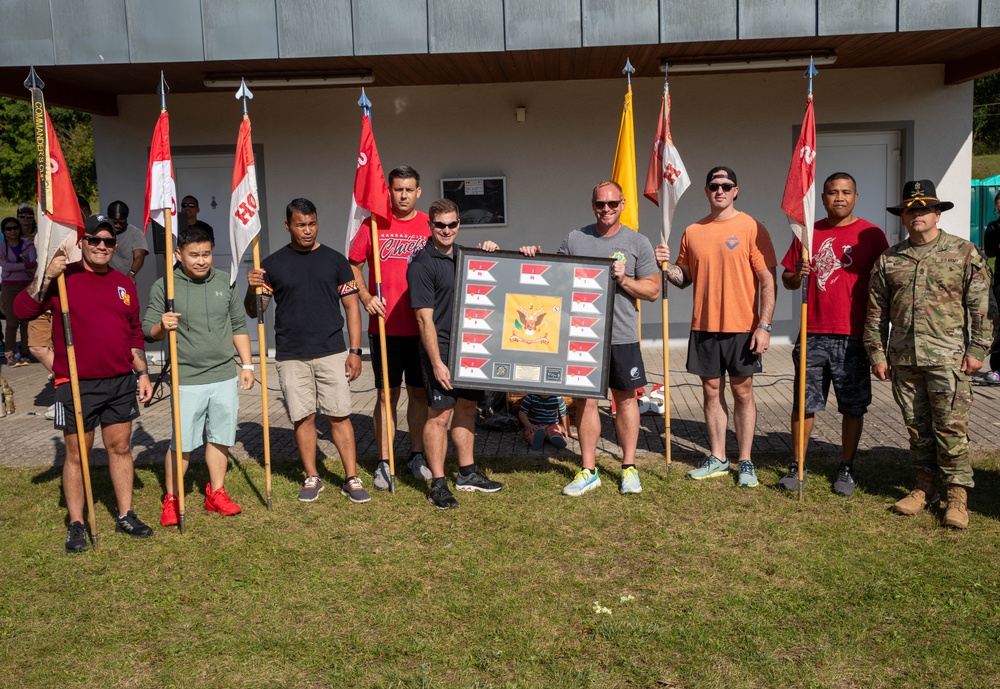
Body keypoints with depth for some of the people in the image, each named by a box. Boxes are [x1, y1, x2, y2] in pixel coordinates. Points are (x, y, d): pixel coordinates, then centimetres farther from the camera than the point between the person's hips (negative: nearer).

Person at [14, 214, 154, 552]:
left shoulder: (124, 284, 10)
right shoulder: (63, 278, -3)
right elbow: (22, 310, -13)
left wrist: (142, 373, 12)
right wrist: (46, 276, -23)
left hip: (121, 382, 4)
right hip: (76, 385, -4)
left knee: (120, 447, 11)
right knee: (77, 454, 4)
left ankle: (126, 515, 22)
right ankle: (76, 524, 15)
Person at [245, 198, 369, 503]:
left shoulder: (335, 260, 3)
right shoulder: (273, 263, 4)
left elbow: (351, 306, 4)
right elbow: (254, 311, 5)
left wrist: (355, 350, -3)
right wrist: (253, 289, -17)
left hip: (332, 353, -1)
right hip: (291, 357, 1)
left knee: (339, 415, 0)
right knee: (303, 418, 6)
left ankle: (351, 479, 8)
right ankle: (312, 478, 20)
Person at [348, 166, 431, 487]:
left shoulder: (430, 226, 3)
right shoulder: (374, 223, 1)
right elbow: (353, 265, 5)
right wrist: (365, 297, -9)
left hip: (422, 327, 1)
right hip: (384, 326, -1)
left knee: (419, 392, 11)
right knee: (387, 394, 5)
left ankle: (417, 456, 26)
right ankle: (384, 463, 14)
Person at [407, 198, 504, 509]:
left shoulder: (463, 255, 10)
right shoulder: (422, 264, -12)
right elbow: (425, 319, -16)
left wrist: (489, 252, 6)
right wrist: (437, 363, -19)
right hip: (441, 347, -8)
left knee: (467, 407, 15)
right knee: (440, 414, -4)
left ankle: (467, 473, 29)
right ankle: (438, 484, 6)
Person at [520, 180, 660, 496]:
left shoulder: (637, 242, 3)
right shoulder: (574, 239, 7)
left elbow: (653, 290, 3)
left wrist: (623, 280, -12)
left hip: (622, 337, -1)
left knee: (625, 399, 9)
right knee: (585, 401, 4)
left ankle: (629, 467, 21)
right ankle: (588, 471, 15)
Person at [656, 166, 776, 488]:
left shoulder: (751, 228, -5)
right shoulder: (692, 232, 8)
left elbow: (767, 281, -7)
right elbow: (685, 277, 15)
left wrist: (764, 325, -14)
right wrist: (666, 266, -7)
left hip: (742, 327, -4)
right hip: (704, 327, 4)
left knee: (742, 391, 4)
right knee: (712, 390, 10)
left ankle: (745, 461, 14)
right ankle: (717, 458, 21)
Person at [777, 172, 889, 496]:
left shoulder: (871, 235, 1)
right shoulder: (808, 233, 9)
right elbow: (787, 279, 14)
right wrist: (797, 275, -10)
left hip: (853, 337, -2)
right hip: (813, 335, 2)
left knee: (853, 406, 6)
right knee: (804, 402, 5)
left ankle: (846, 469, 21)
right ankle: (798, 466, 17)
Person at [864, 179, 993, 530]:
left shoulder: (965, 253, 2)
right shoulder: (888, 259, 9)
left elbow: (980, 306, 0)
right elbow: (876, 310, 11)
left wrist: (977, 349, -5)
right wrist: (877, 353, 7)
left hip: (948, 356, -3)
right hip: (904, 358, 3)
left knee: (951, 426, -3)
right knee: (917, 426, 10)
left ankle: (957, 495, 8)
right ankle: (925, 487, 22)